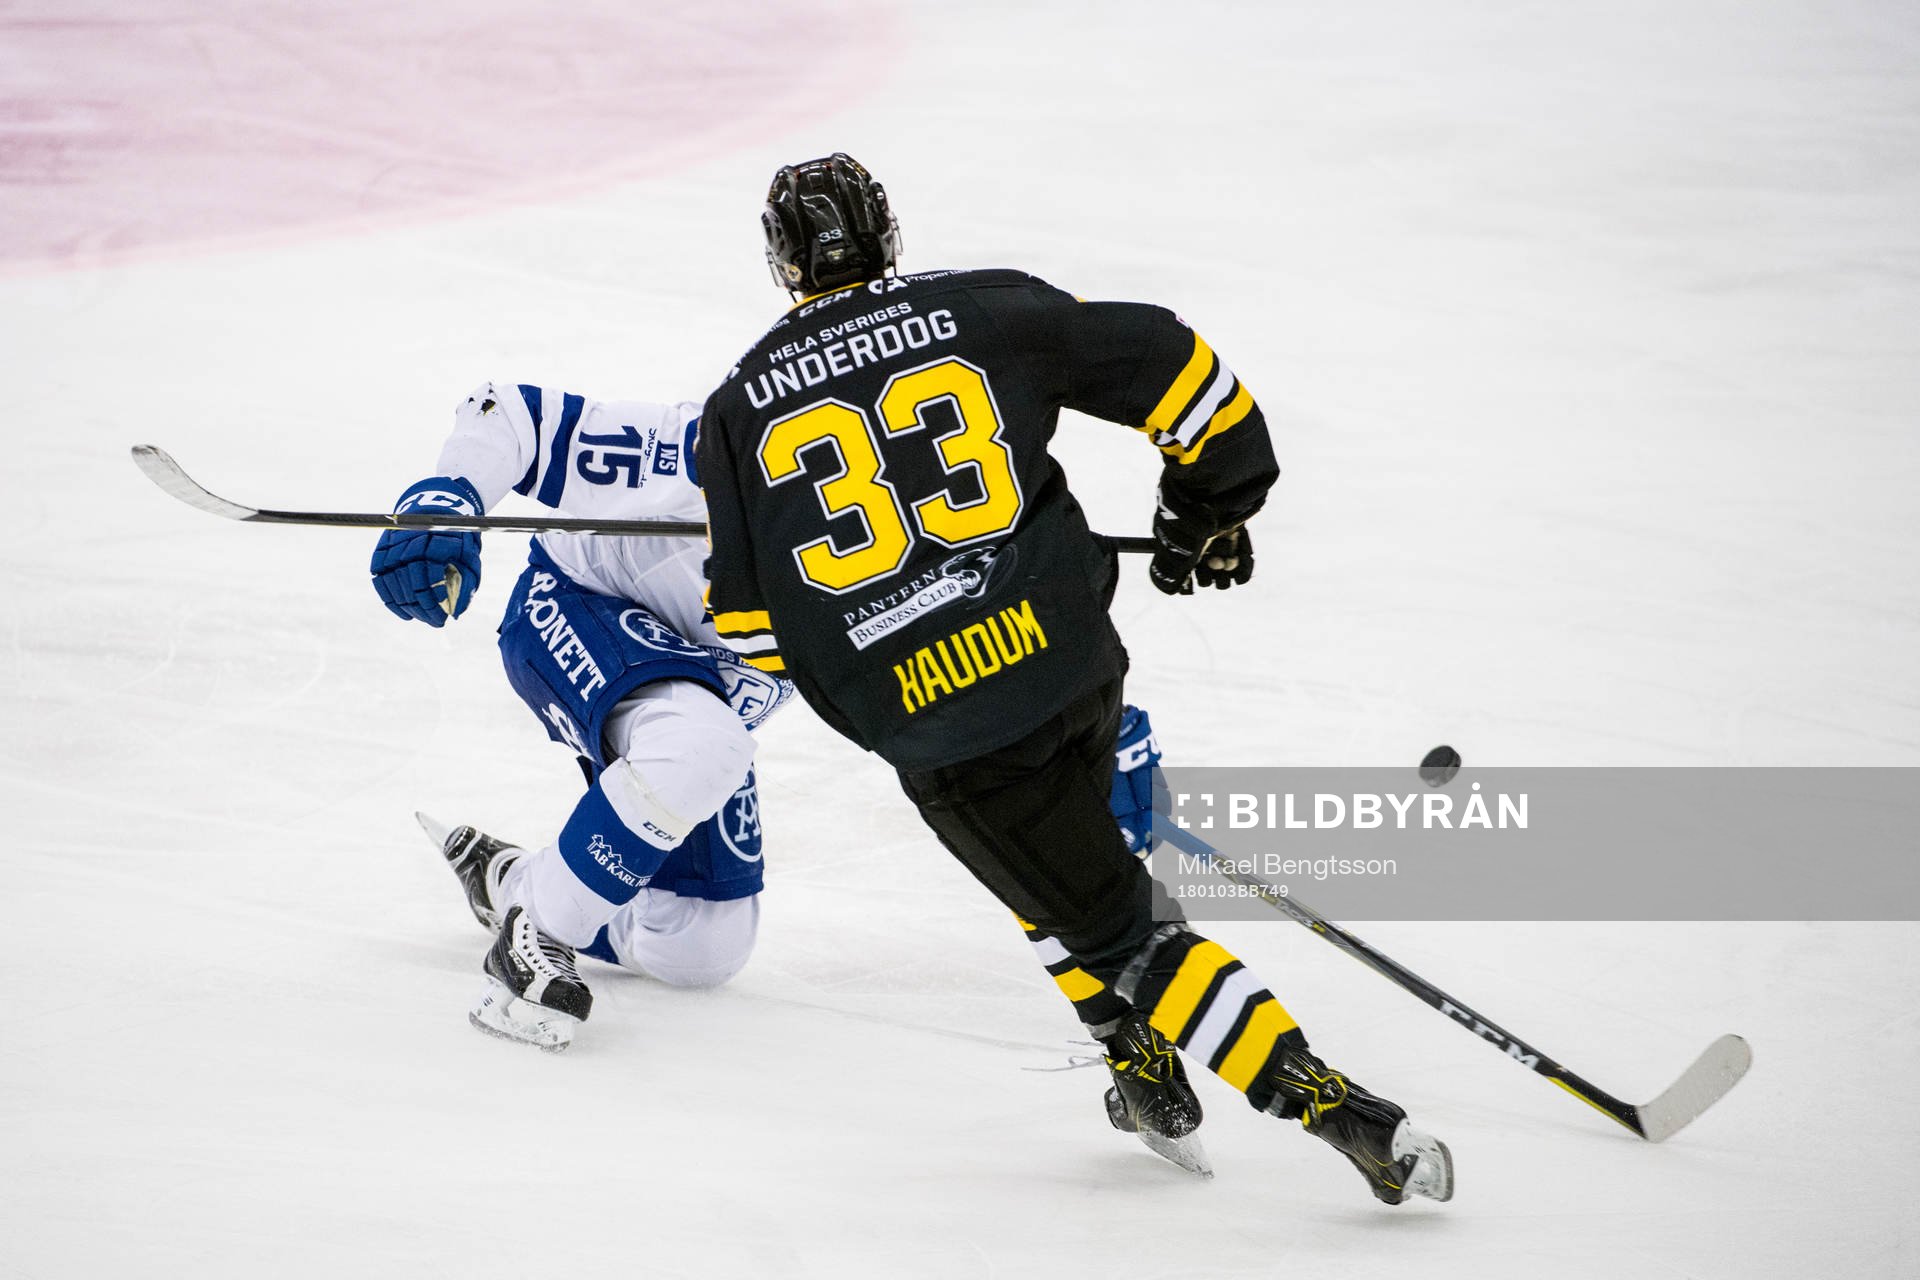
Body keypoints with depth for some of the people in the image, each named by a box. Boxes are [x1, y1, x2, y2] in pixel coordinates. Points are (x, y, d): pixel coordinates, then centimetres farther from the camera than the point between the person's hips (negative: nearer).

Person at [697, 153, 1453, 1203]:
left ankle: (1326, 1103, -3)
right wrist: (1210, 506, 21)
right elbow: (1169, 367, 5)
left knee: (1121, 928, 6)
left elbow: (746, 621, 7)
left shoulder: (738, 408, 8)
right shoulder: (984, 310, 7)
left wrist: (841, 682, 25)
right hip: (1071, 660, 2)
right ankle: (1143, 1065, 28)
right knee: (1066, 832, 33)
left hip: (938, 733, -2)